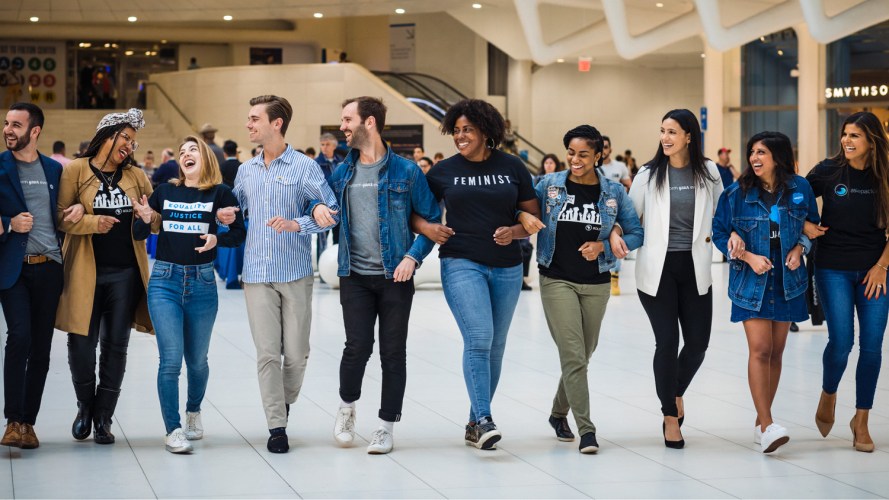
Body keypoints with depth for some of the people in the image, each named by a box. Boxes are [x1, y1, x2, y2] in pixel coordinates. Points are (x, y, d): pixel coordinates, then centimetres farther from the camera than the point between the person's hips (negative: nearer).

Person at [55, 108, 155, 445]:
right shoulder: (76, 171, 1)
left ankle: (103, 417, 14)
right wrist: (91, 222, -18)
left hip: (126, 272, 3)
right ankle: (86, 405, 21)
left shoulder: (135, 176, 11)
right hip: (86, 272, -3)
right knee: (81, 342, -6)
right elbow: (60, 216, -4)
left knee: (116, 345, 3)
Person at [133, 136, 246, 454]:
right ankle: (172, 430, -2)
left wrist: (217, 239, -18)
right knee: (171, 359, -9)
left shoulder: (220, 193, 1)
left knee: (197, 359, 13)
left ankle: (194, 412, 39)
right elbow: (138, 233, 13)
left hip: (202, 282, 0)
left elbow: (239, 233, 0)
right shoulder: (165, 192, 6)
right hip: (165, 281, 0)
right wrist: (144, 219, -9)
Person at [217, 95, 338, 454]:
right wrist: (225, 215, -1)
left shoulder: (304, 167, -3)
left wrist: (297, 224, -19)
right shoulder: (246, 170, 11)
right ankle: (276, 426, 4)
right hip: (257, 273, 3)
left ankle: (286, 400, 31)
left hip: (295, 273, -3)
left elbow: (333, 211, -6)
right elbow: (237, 209, 23)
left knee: (296, 353, 2)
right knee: (267, 353, -2)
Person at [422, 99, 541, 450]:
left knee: (495, 346, 8)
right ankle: (484, 420, -19)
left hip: (506, 268, 3)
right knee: (478, 339, -18)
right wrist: (427, 228, -10)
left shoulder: (512, 167, 5)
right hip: (462, 264, -3)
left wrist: (514, 231, -10)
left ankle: (474, 423, 20)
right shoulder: (444, 171, 3)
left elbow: (533, 216, 9)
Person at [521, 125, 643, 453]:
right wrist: (524, 221, -18)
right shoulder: (549, 186, -2)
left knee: (583, 355, 14)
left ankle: (558, 413, 36)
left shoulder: (614, 192, 1)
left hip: (596, 283, 2)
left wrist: (605, 245, -12)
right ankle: (586, 430, -9)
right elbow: (525, 217, 5)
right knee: (573, 355, -12)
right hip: (557, 280, -2)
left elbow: (636, 234, 4)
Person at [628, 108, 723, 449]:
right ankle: (670, 416, 9)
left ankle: (676, 392, 32)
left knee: (697, 343, 2)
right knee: (667, 341, -5)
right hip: (658, 268, -2)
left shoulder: (707, 172, 5)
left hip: (694, 268, 2)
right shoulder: (648, 174, 1)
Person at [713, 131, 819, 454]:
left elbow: (813, 226, 13)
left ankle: (761, 422, 19)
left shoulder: (799, 189, 0)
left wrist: (800, 248, -5)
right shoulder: (737, 193, -5)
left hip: (787, 281, 2)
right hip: (751, 282, -2)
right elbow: (719, 232, 1)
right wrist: (748, 257, -11)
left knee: (776, 352, 7)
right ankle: (767, 426, -15)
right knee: (760, 349, -13)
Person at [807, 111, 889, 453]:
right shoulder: (828, 171, -4)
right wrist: (805, 226, -10)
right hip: (834, 268, -1)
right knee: (841, 341, -10)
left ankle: (861, 421, 14)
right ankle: (828, 394, 22)